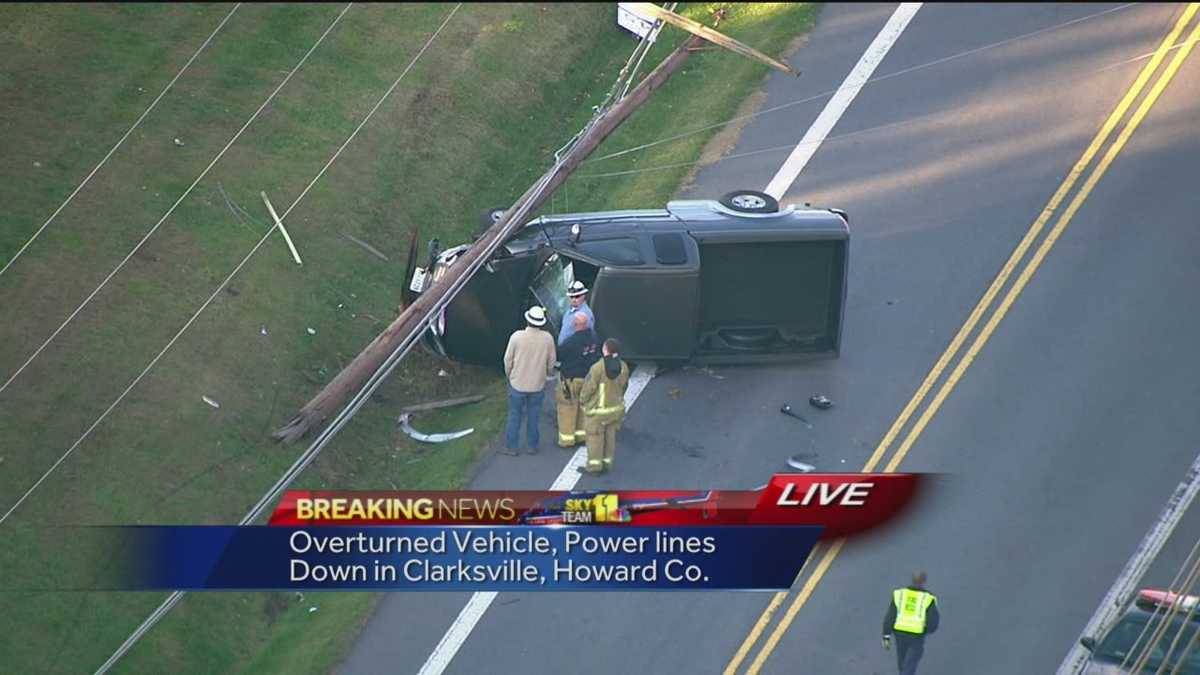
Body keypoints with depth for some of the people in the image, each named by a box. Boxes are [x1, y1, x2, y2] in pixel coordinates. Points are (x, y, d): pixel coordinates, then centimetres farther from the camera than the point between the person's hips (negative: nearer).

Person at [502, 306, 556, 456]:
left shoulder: (517, 337, -19)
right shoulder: (547, 338, -13)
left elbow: (508, 359, -9)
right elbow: (551, 362, -1)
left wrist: (509, 375, 10)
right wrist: (549, 374, 20)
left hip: (517, 383, -1)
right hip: (538, 385, 1)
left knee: (515, 415, 12)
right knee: (533, 417, 15)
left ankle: (511, 446, 19)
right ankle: (533, 446, 24)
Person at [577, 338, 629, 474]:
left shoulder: (598, 368, -26)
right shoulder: (623, 367, -8)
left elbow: (589, 387, -17)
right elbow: (624, 386, 4)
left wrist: (582, 401, 1)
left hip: (598, 409, -6)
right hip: (616, 407, 6)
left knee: (595, 437, 6)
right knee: (610, 436, 17)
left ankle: (594, 465, 12)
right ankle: (606, 463, 26)